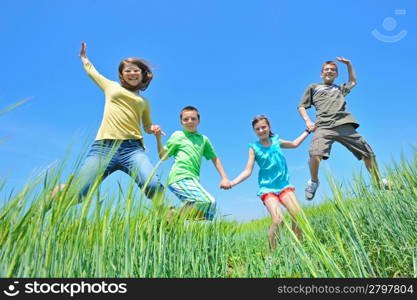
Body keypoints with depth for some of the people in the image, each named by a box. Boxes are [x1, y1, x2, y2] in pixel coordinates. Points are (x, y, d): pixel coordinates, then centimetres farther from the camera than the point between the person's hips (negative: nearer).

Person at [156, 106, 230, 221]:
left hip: (193, 179, 6)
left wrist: (224, 178, 20)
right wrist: (158, 138, -4)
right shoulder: (178, 135, 10)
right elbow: (163, 156, 9)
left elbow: (215, 158, 27)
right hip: (180, 177, -6)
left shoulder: (204, 139, 21)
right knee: (208, 201, -26)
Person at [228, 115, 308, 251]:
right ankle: (271, 252, -4)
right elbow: (248, 171, -4)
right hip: (267, 188, -3)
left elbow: (294, 144, 31)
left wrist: (307, 131, 33)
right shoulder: (254, 148, 1)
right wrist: (232, 182, -18)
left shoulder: (276, 141, 10)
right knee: (278, 220, -22)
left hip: (284, 185, 4)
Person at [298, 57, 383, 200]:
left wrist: (349, 64, 48)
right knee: (315, 155, -29)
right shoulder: (313, 88, 24)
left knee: (368, 153, 0)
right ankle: (313, 181, -2)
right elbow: (301, 106, 19)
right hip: (323, 127, -4)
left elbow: (353, 82, 55)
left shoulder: (340, 88, 35)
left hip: (344, 125, 4)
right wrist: (308, 121, 2)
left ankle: (378, 183, 22)